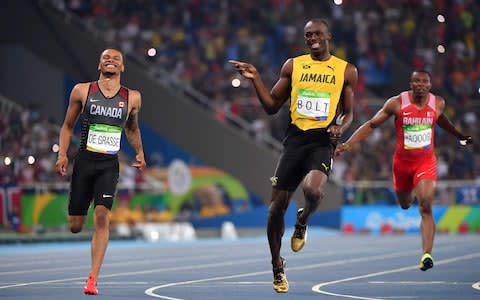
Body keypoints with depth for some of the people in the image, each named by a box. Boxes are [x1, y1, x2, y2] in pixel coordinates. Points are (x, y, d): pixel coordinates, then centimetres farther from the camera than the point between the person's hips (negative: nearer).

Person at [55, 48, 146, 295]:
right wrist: (62, 154, -4)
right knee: (75, 226, 2)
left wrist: (139, 152, 6)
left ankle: (93, 279, -14)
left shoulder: (132, 98, 6)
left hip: (109, 164, 0)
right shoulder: (82, 91, 1)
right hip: (84, 161, 0)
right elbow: (68, 126, 9)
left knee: (101, 216, -18)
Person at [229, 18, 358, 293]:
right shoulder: (293, 66, 10)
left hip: (323, 140, -2)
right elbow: (272, 106, 12)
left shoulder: (346, 70, 7)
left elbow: (349, 113, 11)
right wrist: (256, 79, 0)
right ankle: (278, 267, 19)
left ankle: (302, 223, 6)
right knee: (277, 206, 0)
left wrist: (341, 127, -10)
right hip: (295, 138, 2)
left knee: (313, 190, -31)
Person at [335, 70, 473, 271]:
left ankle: (426, 254, -23)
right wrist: (348, 144, -13)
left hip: (426, 162, -1)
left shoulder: (438, 103, -5)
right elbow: (371, 125, -6)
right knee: (405, 205, 20)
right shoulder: (396, 103, -12)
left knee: (426, 207, -19)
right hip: (402, 162, 1)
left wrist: (459, 136, 30)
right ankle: (410, 193, 61)